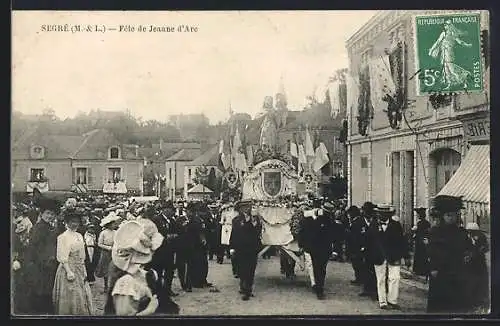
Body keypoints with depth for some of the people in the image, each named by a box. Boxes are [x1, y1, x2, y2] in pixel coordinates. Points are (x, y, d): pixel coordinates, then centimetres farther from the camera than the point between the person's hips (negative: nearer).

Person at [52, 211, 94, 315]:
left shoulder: (79, 236, 12)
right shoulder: (63, 237, -11)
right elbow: (63, 258, -17)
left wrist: (84, 271, 14)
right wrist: (69, 271, -23)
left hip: (80, 270, 8)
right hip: (69, 268, -8)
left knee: (82, 295, 11)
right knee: (71, 296, -3)